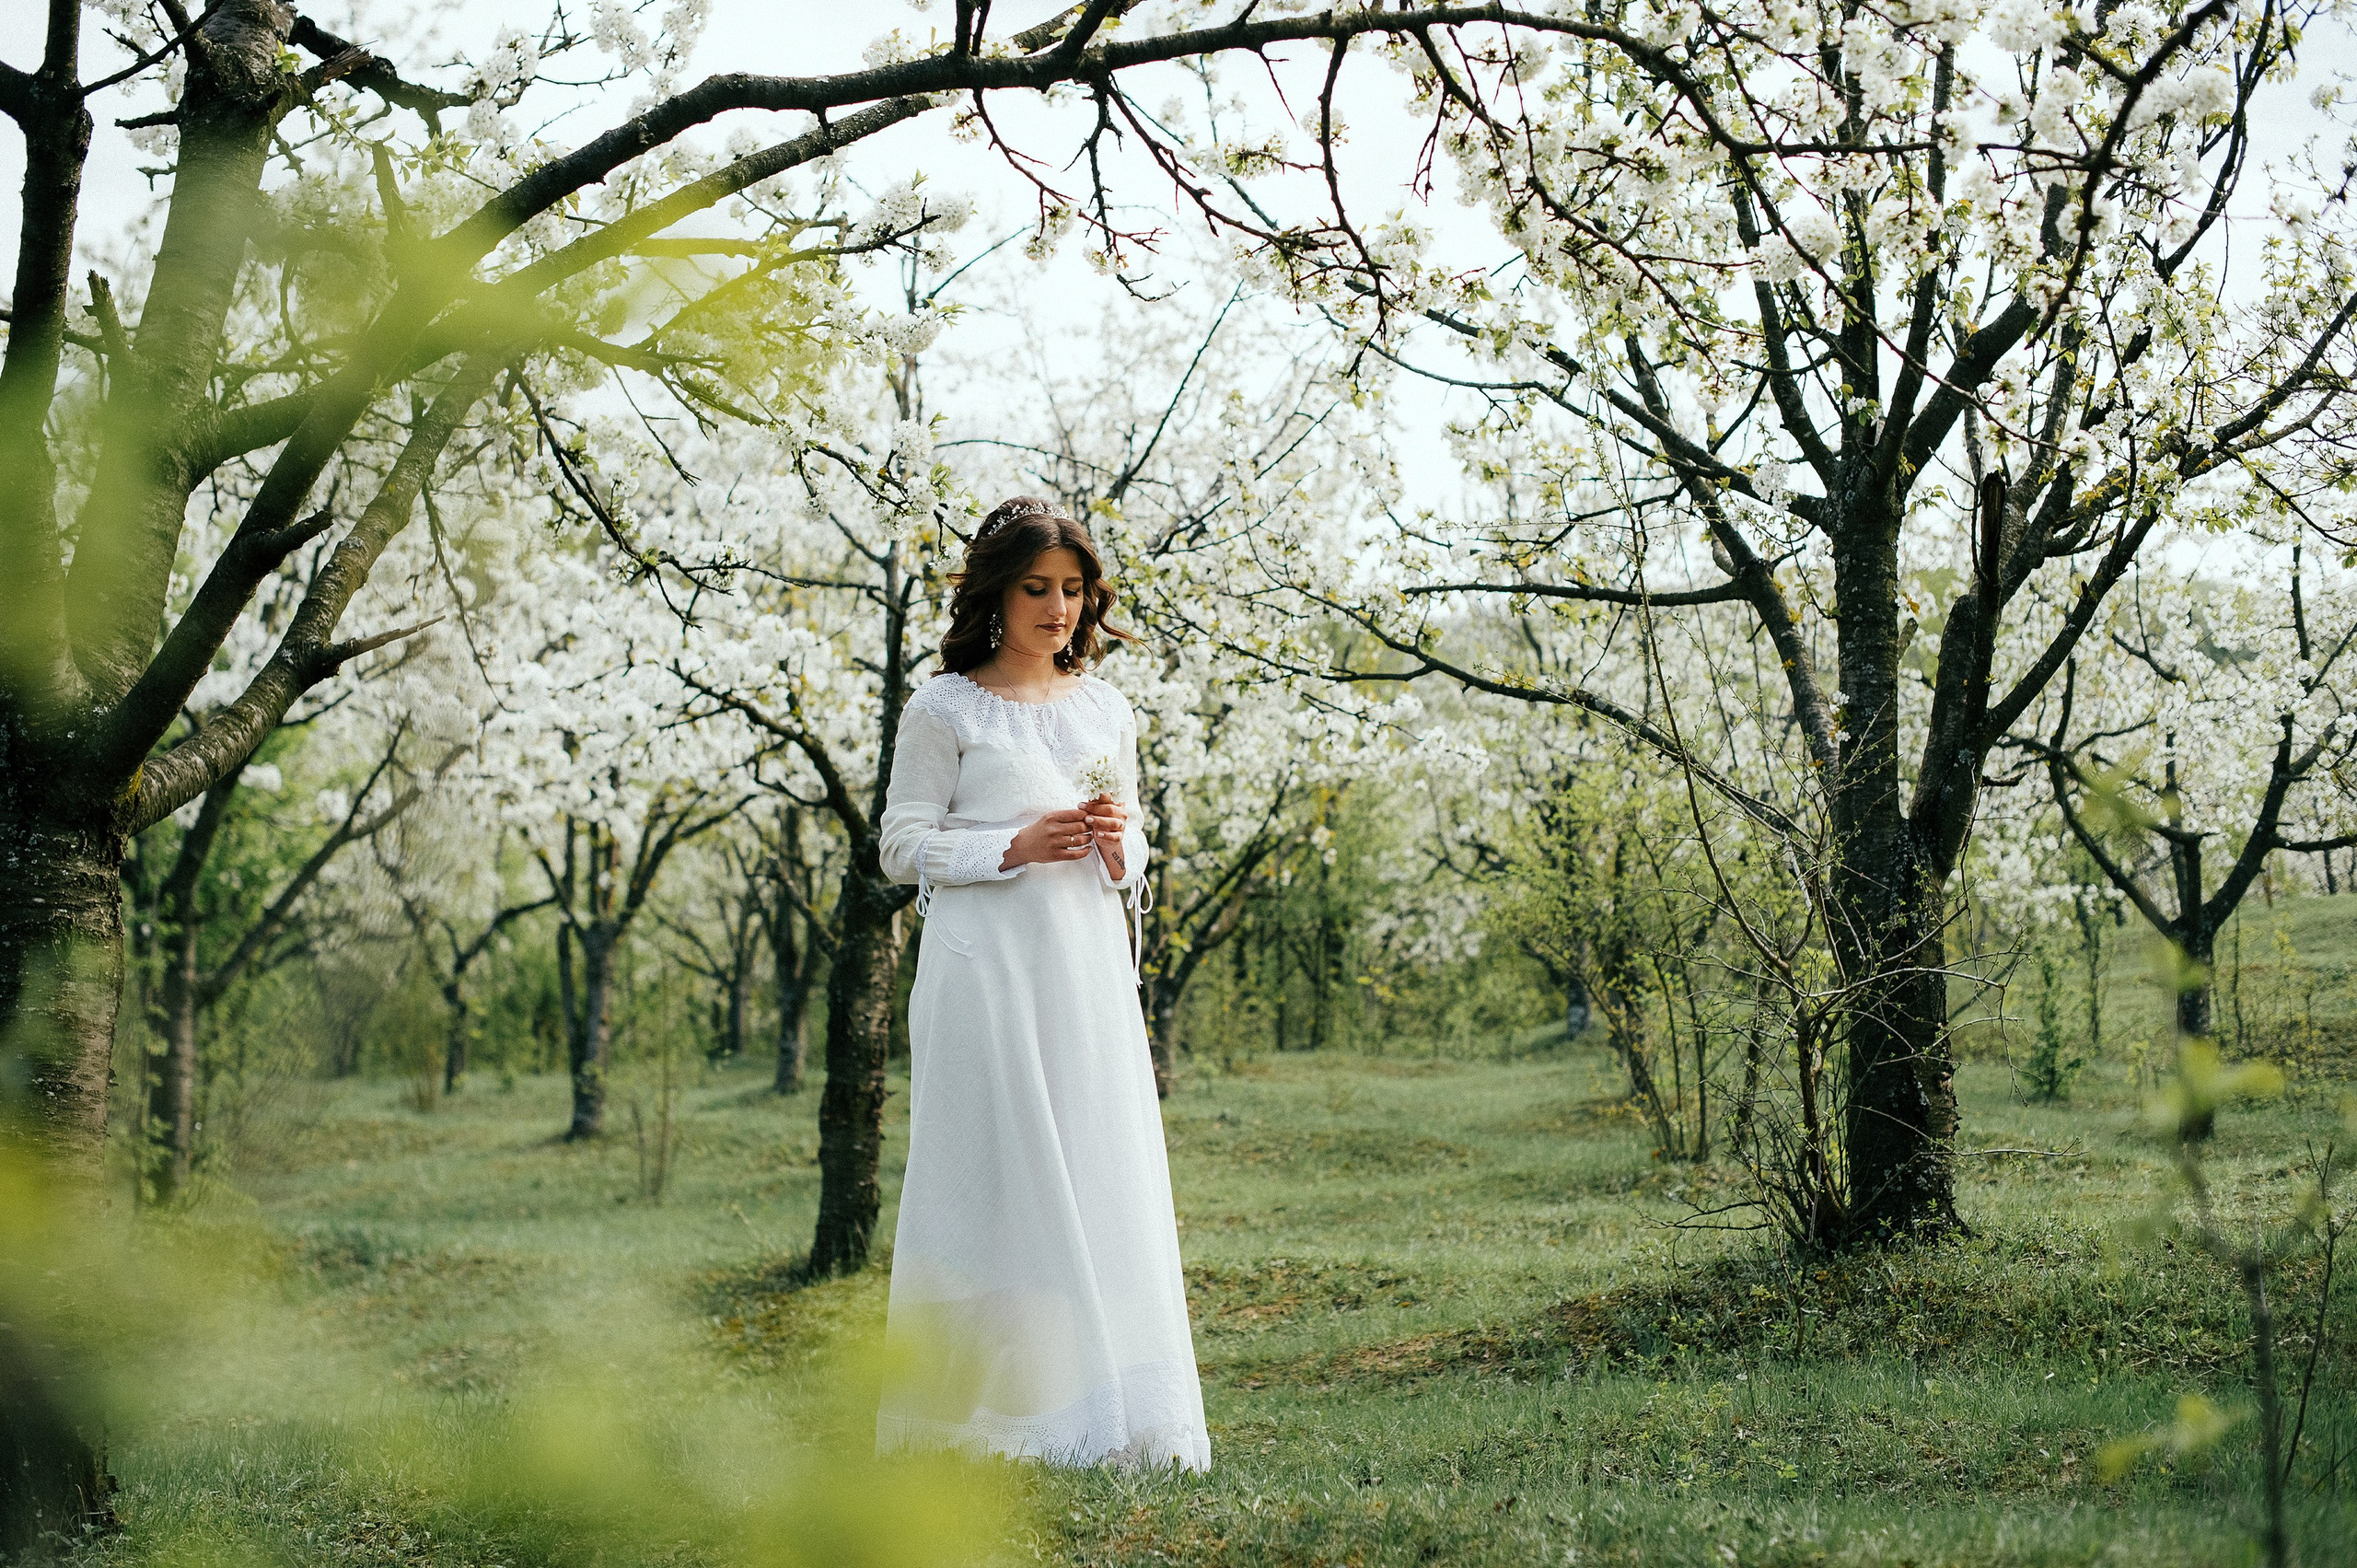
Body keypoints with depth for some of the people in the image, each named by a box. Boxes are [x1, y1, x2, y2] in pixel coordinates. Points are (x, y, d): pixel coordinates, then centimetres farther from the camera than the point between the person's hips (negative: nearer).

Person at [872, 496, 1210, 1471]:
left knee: (1104, 1177, 1)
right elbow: (904, 847, -1)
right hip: (988, 973, -4)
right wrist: (1013, 848, -13)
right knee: (1001, 1181, -5)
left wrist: (1116, 848, -2)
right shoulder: (945, 710, 1)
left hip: (1089, 973, 5)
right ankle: (990, 1412, 2)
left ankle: (1109, 1417, 5)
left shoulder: (1107, 712, 15)